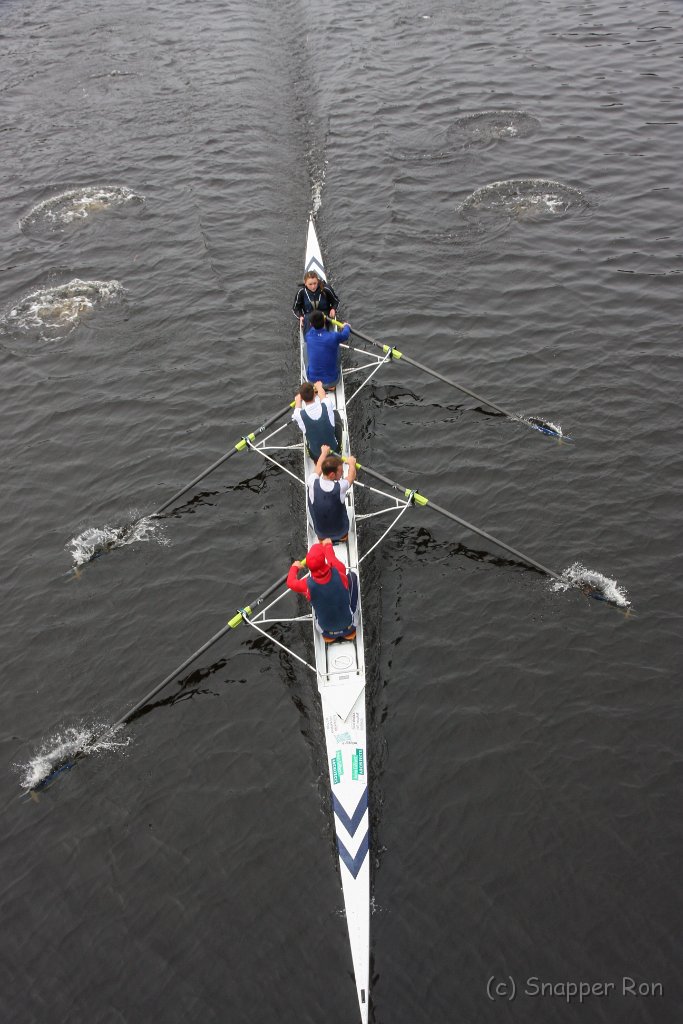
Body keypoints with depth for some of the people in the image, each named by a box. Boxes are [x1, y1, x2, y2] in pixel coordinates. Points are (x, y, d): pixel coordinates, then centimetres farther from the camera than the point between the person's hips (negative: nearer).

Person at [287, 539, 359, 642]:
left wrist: (295, 567, 16)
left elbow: (290, 582, -6)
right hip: (348, 624, 0)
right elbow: (332, 559, -5)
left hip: (326, 629, 0)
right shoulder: (339, 572, -31)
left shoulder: (308, 585, -30)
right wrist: (328, 545, 16)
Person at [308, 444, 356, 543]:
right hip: (341, 533, -1)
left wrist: (324, 452, 15)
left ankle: (323, 538, 28)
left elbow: (318, 468, -2)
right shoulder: (340, 488, -32)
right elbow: (352, 476, -7)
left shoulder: (312, 483, -27)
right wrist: (351, 463, 12)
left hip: (320, 533, 1)